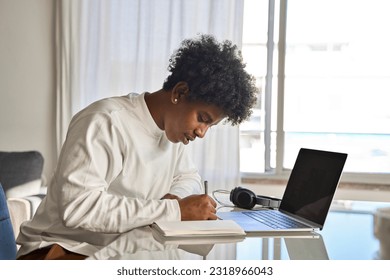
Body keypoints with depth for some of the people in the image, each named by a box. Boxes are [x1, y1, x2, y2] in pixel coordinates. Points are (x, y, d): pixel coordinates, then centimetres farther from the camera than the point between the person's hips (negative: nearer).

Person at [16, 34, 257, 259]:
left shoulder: (172, 127, 4)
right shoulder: (106, 121, -22)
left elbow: (189, 176, 19)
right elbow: (77, 205, -32)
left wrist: (174, 197, -6)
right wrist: (174, 210, -28)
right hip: (65, 250, -7)